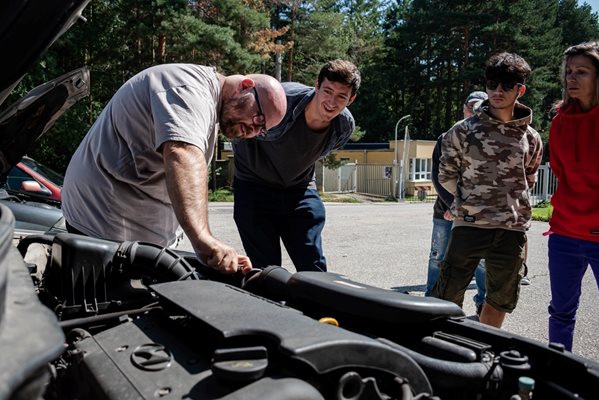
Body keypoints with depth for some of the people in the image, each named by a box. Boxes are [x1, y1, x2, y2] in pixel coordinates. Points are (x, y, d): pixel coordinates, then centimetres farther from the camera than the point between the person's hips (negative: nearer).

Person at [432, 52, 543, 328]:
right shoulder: (463, 131, -1)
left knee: (501, 300, 16)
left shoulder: (531, 139, 6)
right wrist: (470, 201, 6)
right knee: (447, 298, -3)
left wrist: (507, 201, 11)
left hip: (513, 230, 4)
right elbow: (446, 176, 6)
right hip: (469, 225, -3)